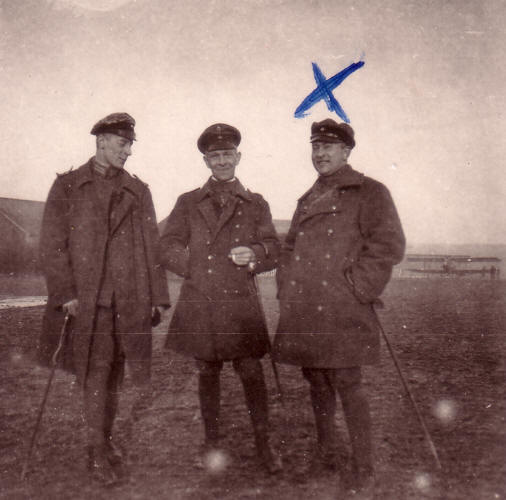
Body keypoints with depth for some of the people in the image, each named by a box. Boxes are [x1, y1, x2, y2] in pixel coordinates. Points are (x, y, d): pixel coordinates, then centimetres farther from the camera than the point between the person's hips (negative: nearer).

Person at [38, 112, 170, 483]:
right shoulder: (67, 186, 5)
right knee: (96, 373, 1)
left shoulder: (138, 191, 12)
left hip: (130, 300, 3)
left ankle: (106, 441, 26)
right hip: (86, 299, -2)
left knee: (115, 374, 8)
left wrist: (157, 296, 4)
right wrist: (65, 293, -9)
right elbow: (53, 245, -1)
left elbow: (152, 247, 10)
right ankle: (98, 451, 15)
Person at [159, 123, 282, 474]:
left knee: (252, 372, -3)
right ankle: (212, 441, 26)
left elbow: (274, 251, 7)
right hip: (199, 305, 1)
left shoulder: (256, 204, 10)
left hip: (241, 304, -1)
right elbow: (169, 249, 7)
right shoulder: (188, 203, 10)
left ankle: (264, 442, 13)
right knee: (207, 373, 10)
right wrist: (198, 267, -7)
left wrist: (254, 254, -14)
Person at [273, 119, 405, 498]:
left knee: (347, 385, -4)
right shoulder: (308, 200, 19)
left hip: (341, 313, -6)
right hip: (303, 312, 7)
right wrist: (286, 289, 11)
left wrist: (357, 289, -13)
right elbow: (289, 249, 25)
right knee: (317, 384, 14)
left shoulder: (369, 192, -2)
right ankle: (325, 456, 30)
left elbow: (389, 246, -11)